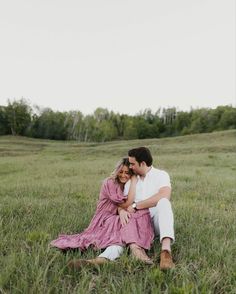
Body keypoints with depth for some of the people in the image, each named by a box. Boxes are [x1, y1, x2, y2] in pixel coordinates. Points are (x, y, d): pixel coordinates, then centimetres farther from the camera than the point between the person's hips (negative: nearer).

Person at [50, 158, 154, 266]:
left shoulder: (128, 184, 14)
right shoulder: (109, 183, -9)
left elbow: (123, 203, 3)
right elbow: (127, 204, -17)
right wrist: (134, 181, -15)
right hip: (106, 220, -5)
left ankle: (103, 259, -55)